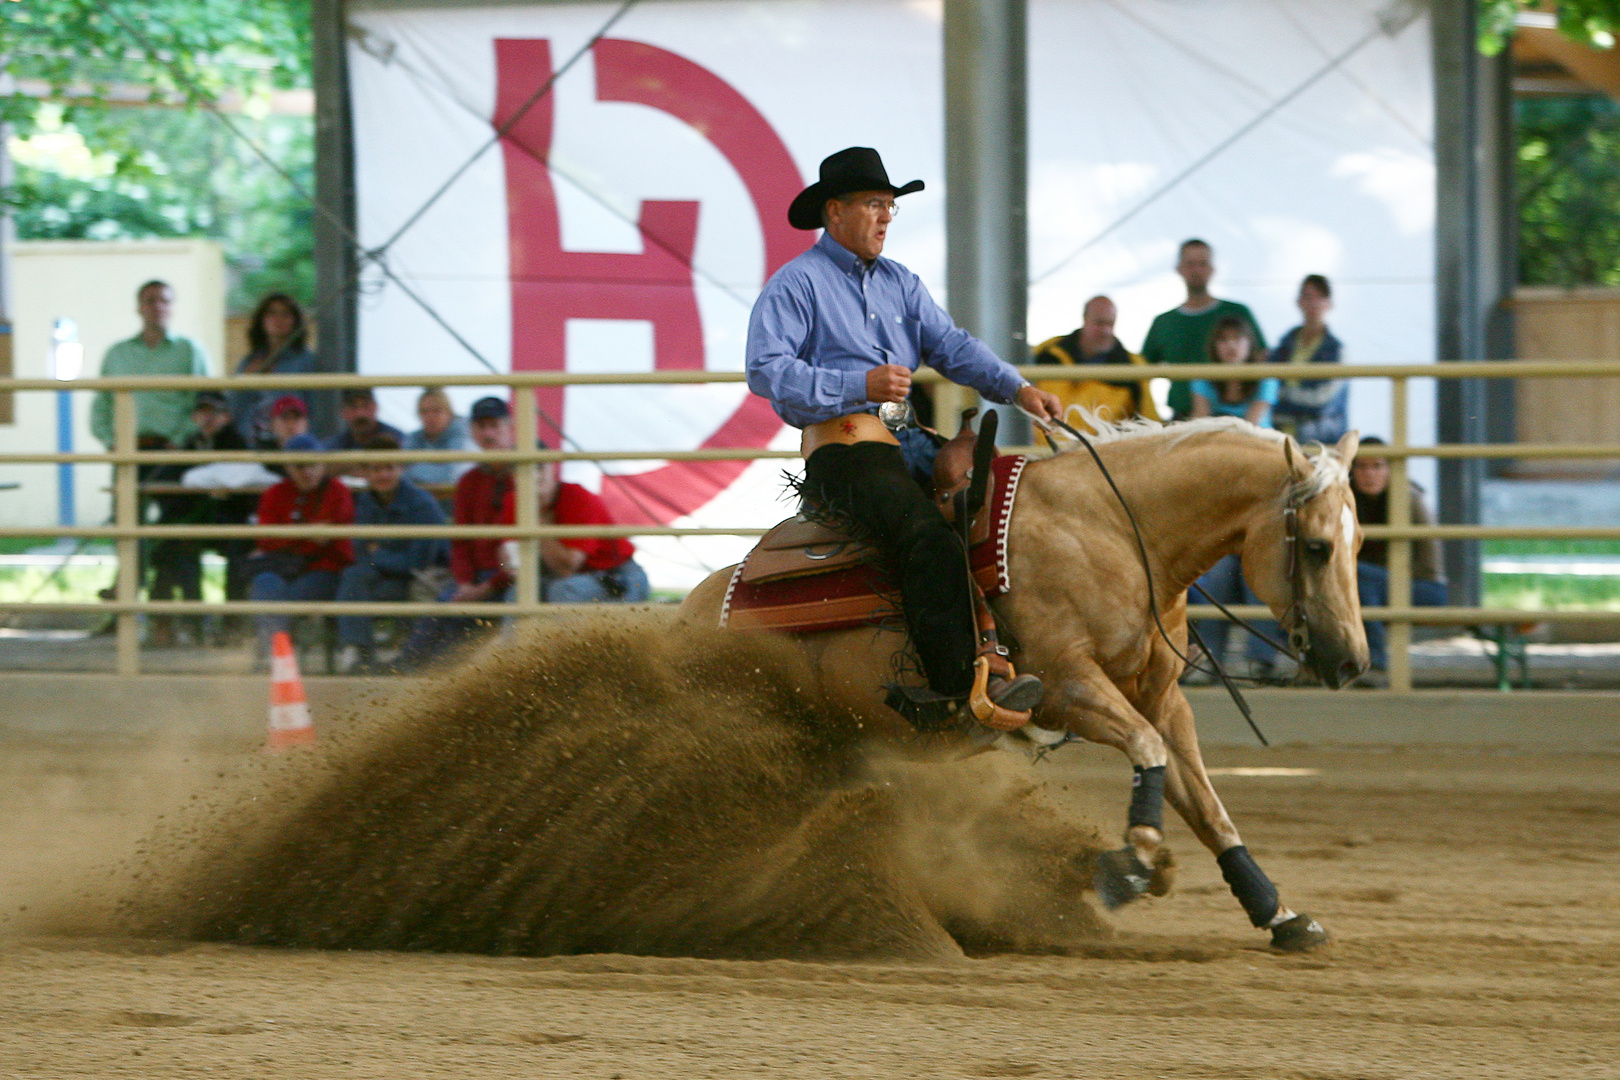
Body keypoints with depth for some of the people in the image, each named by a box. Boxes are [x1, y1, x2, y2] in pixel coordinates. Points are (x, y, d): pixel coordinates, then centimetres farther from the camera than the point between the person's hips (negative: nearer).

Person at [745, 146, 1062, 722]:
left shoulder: (901, 283, 23)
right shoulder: (797, 284, 0)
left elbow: (950, 345, 12)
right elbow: (766, 369, -11)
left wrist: (1016, 387, -6)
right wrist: (861, 385, -19)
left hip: (909, 443, 8)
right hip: (841, 444, -8)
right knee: (928, 534, -29)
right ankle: (960, 679, -35)